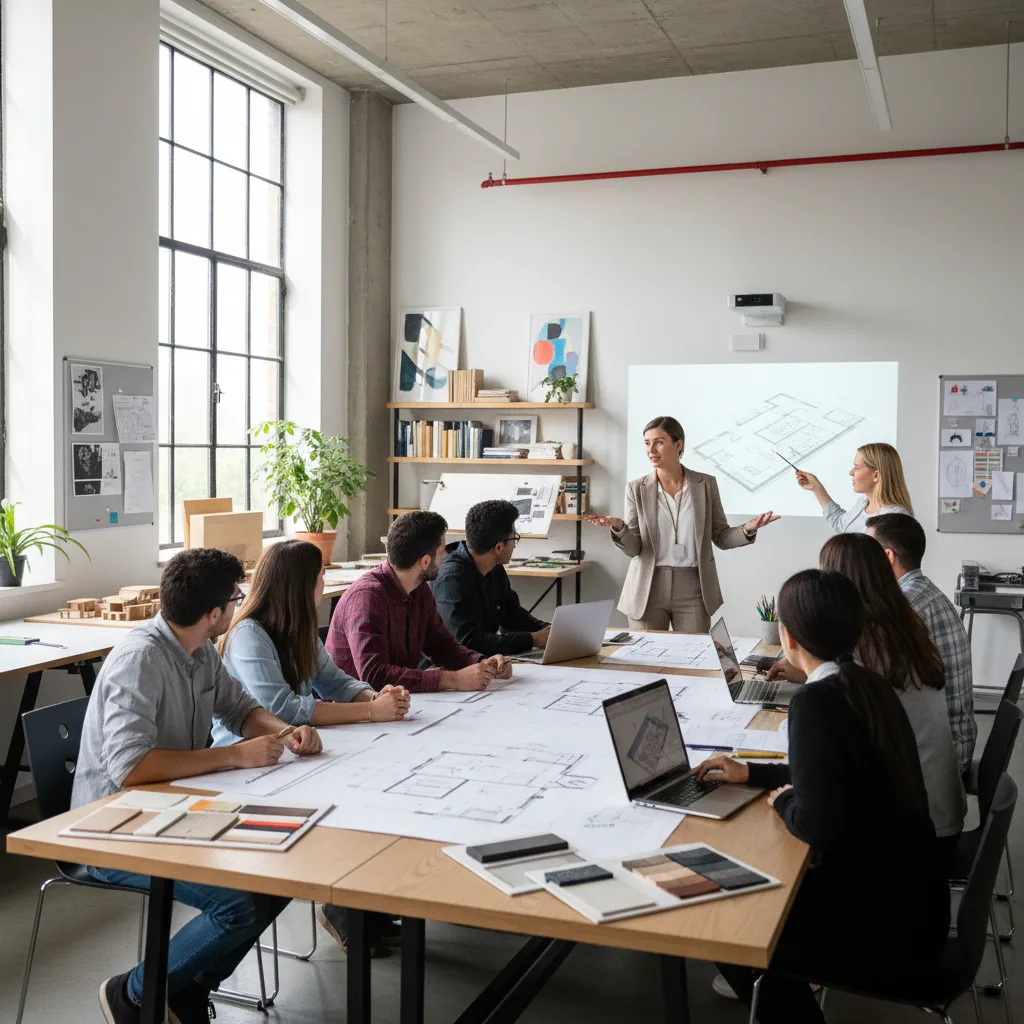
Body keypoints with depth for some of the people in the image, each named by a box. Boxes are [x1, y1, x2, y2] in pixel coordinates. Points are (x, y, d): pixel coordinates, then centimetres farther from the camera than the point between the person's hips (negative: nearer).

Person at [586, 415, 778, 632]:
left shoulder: (706, 484, 0)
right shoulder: (636, 488, -1)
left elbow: (721, 537, 5)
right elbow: (633, 548, -4)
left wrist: (747, 530, -14)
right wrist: (618, 527, -25)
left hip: (693, 589, 0)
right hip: (648, 589, 0)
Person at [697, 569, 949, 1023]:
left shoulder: (816, 701, -23)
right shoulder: (868, 685, 2)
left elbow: (818, 825, -27)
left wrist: (782, 802, -6)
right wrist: (750, 773, 17)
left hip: (882, 925, -8)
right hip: (910, 897, 8)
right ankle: (764, 985, 41)